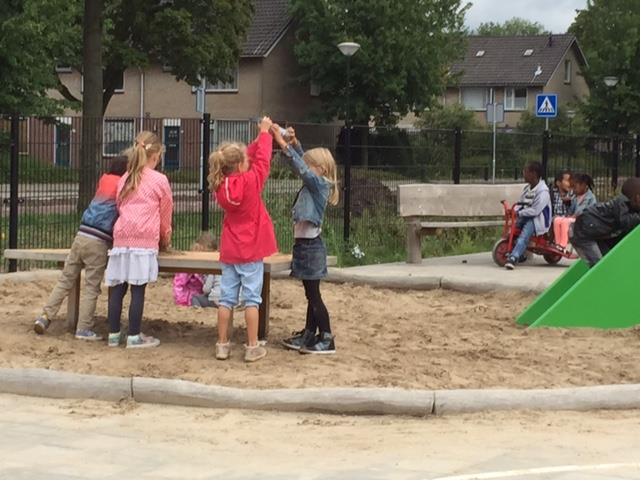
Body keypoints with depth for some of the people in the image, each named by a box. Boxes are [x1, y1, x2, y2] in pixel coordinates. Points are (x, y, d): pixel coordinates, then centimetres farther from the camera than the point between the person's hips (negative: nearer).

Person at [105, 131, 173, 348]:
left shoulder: (124, 179, 18)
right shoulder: (159, 180, 3)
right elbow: (165, 215, 10)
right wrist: (166, 241, 25)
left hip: (121, 239, 5)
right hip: (144, 240, -5)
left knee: (117, 288, 6)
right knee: (138, 289, -3)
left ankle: (113, 334, 11)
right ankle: (134, 337, -1)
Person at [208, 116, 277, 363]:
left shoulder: (220, 184, -1)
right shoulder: (250, 181, -17)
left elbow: (249, 156, 11)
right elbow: (262, 160, -5)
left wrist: (260, 137, 12)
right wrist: (265, 132, 8)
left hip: (229, 251, 5)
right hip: (251, 251, -5)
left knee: (227, 297, 8)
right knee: (251, 298, 0)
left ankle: (222, 345, 11)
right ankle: (252, 347, 3)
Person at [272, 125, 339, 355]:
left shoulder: (319, 183, -13)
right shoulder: (314, 184, 10)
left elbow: (300, 167, -24)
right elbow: (303, 162, 17)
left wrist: (283, 144, -26)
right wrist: (294, 142, 3)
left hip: (311, 246, -9)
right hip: (305, 244, 9)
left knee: (313, 295, -6)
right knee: (311, 294, 15)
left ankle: (327, 339, -3)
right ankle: (309, 335, 22)